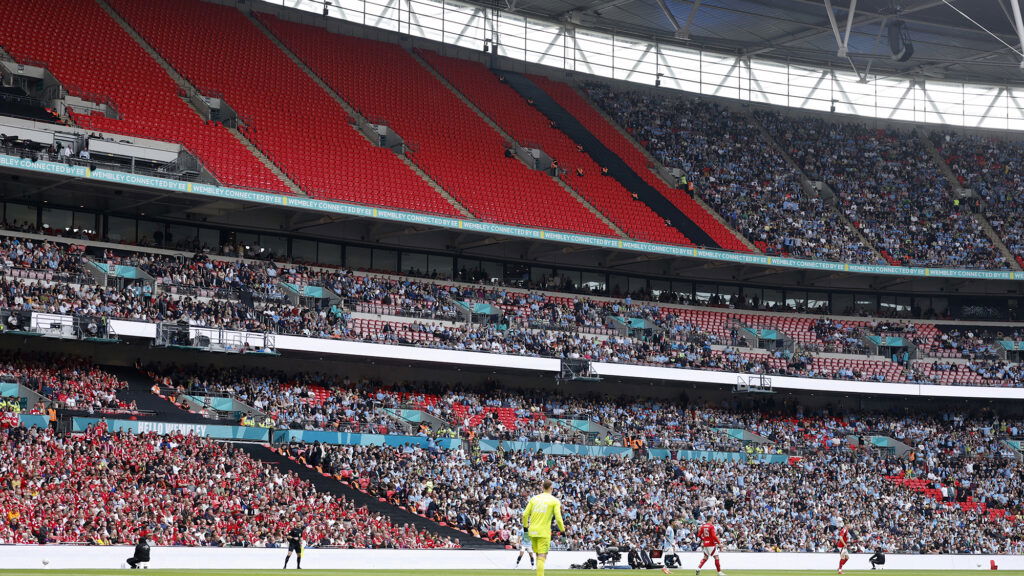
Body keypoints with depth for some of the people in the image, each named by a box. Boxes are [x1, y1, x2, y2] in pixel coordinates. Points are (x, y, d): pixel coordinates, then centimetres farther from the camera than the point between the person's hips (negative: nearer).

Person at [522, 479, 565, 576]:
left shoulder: (534, 498, 9)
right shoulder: (555, 501, -1)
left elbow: (525, 515, 5)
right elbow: (558, 518, -7)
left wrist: (525, 525, 21)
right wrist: (562, 529, 7)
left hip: (532, 531, 4)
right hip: (544, 532, -4)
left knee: (538, 556, 18)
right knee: (542, 557, -6)